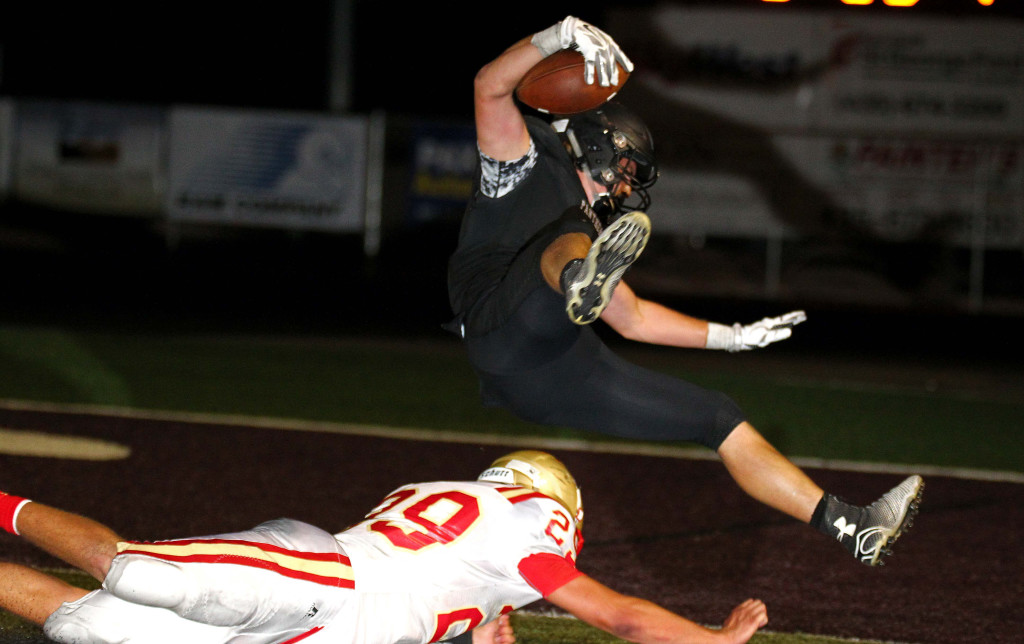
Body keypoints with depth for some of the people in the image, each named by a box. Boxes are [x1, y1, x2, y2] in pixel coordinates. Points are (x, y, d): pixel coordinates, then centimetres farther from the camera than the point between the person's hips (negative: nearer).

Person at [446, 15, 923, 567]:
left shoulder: (591, 226, 38)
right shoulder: (529, 161, 15)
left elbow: (632, 317, 45)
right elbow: (490, 87, -4)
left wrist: (734, 336, 43)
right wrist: (565, 34, -19)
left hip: (561, 382, 8)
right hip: (507, 339, -8)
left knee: (720, 417, 7)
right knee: (573, 237, -34)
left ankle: (850, 527, 6)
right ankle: (584, 283, -74)